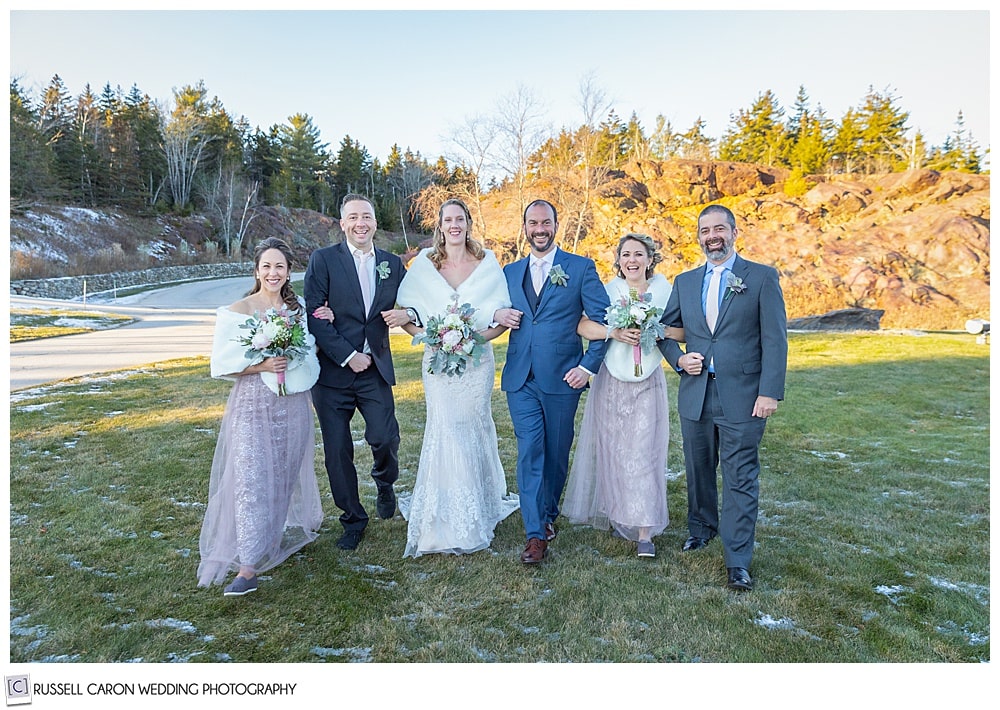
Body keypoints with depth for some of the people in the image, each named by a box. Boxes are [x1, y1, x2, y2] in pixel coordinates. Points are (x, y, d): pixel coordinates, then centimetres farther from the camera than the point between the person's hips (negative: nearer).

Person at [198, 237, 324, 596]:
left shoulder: (299, 308, 8)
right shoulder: (238, 311, -5)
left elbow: (312, 349, 17)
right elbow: (222, 364, -7)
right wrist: (263, 366, -18)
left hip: (293, 403, 4)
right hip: (253, 405, -4)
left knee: (287, 475, 14)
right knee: (251, 479, -7)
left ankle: (288, 532, 37)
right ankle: (247, 567, -3)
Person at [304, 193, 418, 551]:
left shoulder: (393, 263, 9)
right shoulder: (323, 259, -2)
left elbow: (405, 307, 16)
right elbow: (314, 316, -9)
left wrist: (406, 313, -9)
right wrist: (347, 356, -14)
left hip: (375, 369, 2)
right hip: (332, 371, -1)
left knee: (385, 438, -9)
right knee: (337, 451, 5)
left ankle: (385, 484, 26)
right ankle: (353, 519, 26)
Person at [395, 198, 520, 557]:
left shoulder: (487, 263, 3)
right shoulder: (423, 265, 4)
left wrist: (479, 336, -14)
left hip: (477, 359, 0)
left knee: (473, 429, 7)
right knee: (444, 430, -3)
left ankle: (479, 509, 25)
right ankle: (445, 519, 11)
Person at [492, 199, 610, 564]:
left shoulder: (581, 268, 2)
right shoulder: (510, 272, 12)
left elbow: (603, 320, 0)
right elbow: (499, 312, 24)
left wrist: (589, 365, -10)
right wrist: (497, 314, -1)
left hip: (563, 378, -2)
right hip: (521, 379, 2)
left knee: (557, 452, 11)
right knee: (529, 452, -4)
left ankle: (549, 515, 33)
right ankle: (535, 534, 3)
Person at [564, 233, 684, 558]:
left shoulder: (664, 291, 3)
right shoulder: (608, 291, 2)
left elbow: (684, 331, -5)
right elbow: (583, 326, -11)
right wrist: (615, 332, -24)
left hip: (648, 384, -1)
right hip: (610, 382, 1)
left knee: (643, 453, -4)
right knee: (612, 451, 6)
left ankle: (644, 532, 1)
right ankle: (618, 516, 26)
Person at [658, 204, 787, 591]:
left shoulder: (762, 277, -1)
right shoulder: (684, 282, 11)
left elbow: (774, 340, -5)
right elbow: (664, 328, 18)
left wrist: (770, 392, -13)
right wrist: (678, 358, -1)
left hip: (742, 396, -4)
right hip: (695, 394, 4)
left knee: (740, 479, 0)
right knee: (698, 469, 16)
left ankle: (737, 561, 9)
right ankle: (702, 526, 38)